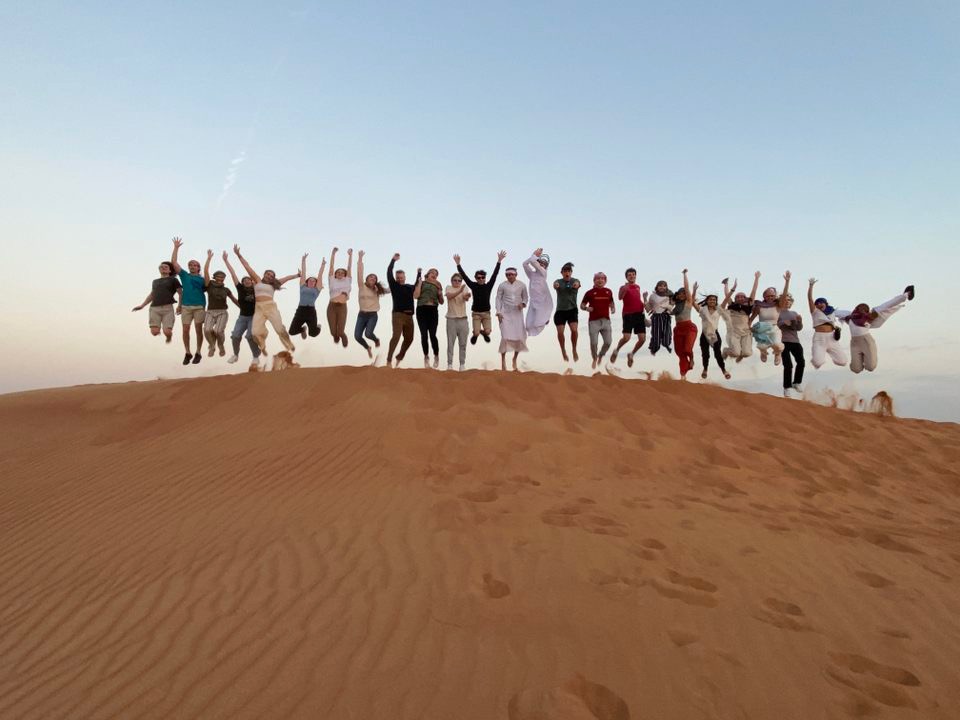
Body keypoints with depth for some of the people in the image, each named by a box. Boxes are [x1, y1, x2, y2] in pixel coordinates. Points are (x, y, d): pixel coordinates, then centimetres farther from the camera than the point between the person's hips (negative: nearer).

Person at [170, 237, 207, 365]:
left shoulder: (202, 279, 9)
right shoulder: (184, 275, 11)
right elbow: (173, 262, 6)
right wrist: (176, 247, 3)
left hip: (199, 307, -1)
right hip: (186, 306, 1)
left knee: (199, 330, 1)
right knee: (185, 330, 0)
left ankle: (198, 353, 11)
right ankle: (187, 353, 11)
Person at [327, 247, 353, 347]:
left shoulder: (347, 281, 15)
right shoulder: (332, 281, 13)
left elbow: (349, 267, 14)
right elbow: (331, 266, 12)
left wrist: (350, 255, 13)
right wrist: (333, 253, 10)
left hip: (342, 307, 0)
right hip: (332, 307, 0)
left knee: (340, 332, -7)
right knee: (333, 332, -2)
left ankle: (344, 341, 28)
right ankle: (337, 336, 35)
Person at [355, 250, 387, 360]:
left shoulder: (376, 290, 8)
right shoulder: (362, 286, 1)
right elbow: (360, 272, -5)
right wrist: (360, 258, -9)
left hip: (373, 315, -1)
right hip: (362, 315, 1)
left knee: (368, 334, -22)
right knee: (357, 336, -7)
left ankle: (376, 340, 14)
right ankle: (368, 348, 24)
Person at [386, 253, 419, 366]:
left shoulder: (410, 287, 15)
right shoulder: (394, 285, 2)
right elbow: (389, 273, -8)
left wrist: (418, 273, 20)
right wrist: (393, 260, -9)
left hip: (409, 316, 6)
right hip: (398, 314, -6)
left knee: (409, 339, 10)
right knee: (396, 336, -21)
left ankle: (399, 358, 27)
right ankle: (389, 360, -22)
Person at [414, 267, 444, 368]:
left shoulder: (437, 286, 16)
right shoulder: (421, 283, 11)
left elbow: (441, 302, 16)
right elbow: (416, 296, -3)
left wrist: (440, 294, -2)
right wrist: (419, 283, -1)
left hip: (433, 311, 1)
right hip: (422, 310, -1)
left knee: (432, 335, -11)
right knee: (424, 335, -4)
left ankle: (436, 356, 8)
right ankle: (426, 357, 11)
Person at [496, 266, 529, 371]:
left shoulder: (521, 285, 3)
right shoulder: (502, 285, -2)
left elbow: (525, 297, 12)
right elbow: (498, 298, 1)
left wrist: (523, 304, -9)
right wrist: (498, 313, -6)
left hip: (517, 313, 2)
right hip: (505, 313, -2)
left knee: (519, 337, 1)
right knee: (505, 336, -11)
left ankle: (515, 358, 23)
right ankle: (503, 360, 1)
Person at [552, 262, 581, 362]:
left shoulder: (575, 281, 2)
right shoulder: (558, 281, 3)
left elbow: (577, 284, -23)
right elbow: (555, 285, -21)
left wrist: (576, 285, -50)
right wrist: (555, 285, -48)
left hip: (572, 310, -1)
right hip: (560, 310, 1)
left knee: (574, 329, -19)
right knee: (560, 332, -8)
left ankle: (574, 350, 5)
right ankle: (563, 351, 16)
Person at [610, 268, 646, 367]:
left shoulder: (638, 287, 17)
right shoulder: (624, 287, -4)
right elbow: (619, 297, -25)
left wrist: (644, 298, 13)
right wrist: (624, 289, -42)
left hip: (639, 314, 6)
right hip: (628, 315, -6)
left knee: (642, 339, -2)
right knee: (626, 338, -17)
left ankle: (631, 354, 21)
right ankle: (616, 350, 12)